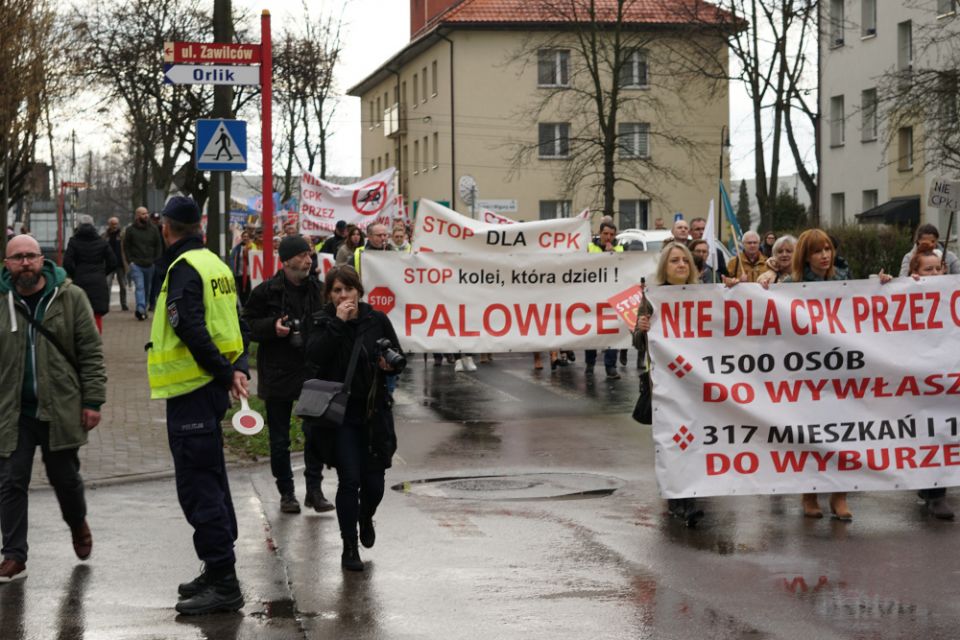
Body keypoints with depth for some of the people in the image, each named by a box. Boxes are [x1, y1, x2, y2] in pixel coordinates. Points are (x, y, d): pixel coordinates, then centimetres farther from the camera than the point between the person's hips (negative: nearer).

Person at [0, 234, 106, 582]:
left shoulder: (70, 298, -2)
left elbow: (91, 352, -1)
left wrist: (92, 400, -5)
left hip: (60, 408, -1)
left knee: (65, 476, 11)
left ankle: (78, 524, 42)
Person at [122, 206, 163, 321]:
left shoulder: (153, 229, 8)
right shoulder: (130, 229, 1)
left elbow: (158, 246, 11)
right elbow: (125, 246, 5)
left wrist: (156, 260, 1)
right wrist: (130, 261, -3)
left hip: (150, 264, 3)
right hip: (136, 264, -3)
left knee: (148, 288, 8)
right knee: (139, 286, -16)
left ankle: (141, 310, 20)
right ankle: (141, 310, -26)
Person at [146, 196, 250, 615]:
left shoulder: (184, 269, -15)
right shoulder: (215, 264, 13)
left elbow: (192, 330, -24)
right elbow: (236, 324, 14)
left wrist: (225, 374, -17)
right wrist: (238, 368, 3)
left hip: (192, 391, -10)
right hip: (210, 389, 10)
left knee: (198, 488, -8)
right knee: (210, 480, 18)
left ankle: (223, 584, -9)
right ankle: (218, 574, 26)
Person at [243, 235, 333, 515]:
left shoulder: (318, 289, 5)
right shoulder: (266, 291, -5)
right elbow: (247, 326, -1)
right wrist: (272, 327, -16)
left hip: (313, 372, 2)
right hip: (277, 374, -2)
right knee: (279, 439, 5)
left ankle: (314, 489, 12)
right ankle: (286, 493, 18)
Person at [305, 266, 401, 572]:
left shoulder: (377, 320, 3)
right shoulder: (322, 322, 0)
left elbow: (399, 357, 12)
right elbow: (315, 355, -19)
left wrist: (390, 363, -10)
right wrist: (338, 323, -21)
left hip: (373, 411, 2)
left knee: (374, 482, 5)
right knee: (349, 480, -7)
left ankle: (365, 518, 40)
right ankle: (350, 547, 7)